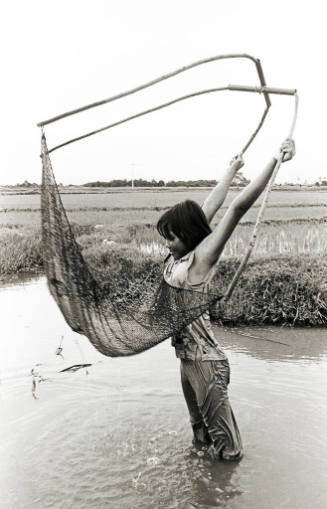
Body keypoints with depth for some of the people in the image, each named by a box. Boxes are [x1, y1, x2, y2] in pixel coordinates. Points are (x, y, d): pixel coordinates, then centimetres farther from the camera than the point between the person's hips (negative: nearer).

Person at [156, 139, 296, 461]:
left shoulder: (201, 257, -17)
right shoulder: (180, 256, 3)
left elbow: (238, 207, -23)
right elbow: (211, 206, 12)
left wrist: (276, 160, -23)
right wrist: (232, 169, 21)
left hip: (205, 361, -8)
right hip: (187, 357, 8)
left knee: (219, 428, 11)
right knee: (199, 427, 24)